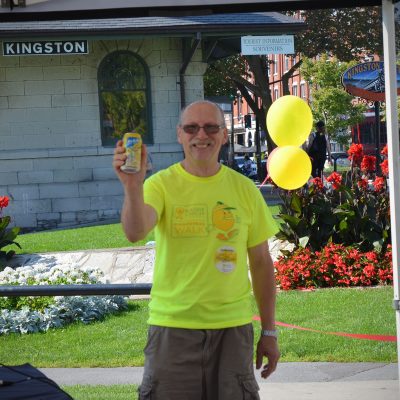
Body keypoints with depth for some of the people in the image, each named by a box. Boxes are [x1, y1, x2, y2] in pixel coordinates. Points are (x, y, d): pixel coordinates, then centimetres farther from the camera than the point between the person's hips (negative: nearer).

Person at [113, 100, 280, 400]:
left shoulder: (245, 189, 3)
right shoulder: (161, 184, -5)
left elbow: (261, 263, 9)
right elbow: (135, 233, -24)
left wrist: (269, 332, 9)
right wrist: (132, 186, -43)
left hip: (233, 328, 2)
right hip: (173, 326, -2)